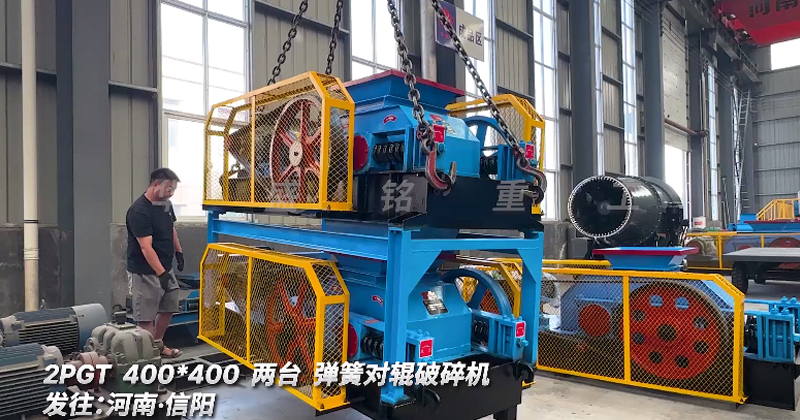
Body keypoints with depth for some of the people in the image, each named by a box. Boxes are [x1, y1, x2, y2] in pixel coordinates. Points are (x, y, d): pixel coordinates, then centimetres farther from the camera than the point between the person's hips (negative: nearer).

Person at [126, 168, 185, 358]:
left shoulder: (166, 204, 4)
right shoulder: (139, 211, -22)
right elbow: (146, 248, -27)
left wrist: (179, 251, 17)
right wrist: (161, 274, -31)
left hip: (165, 268, 9)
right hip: (145, 273, -9)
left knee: (168, 308, 17)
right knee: (146, 317, 0)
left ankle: (158, 344, 34)